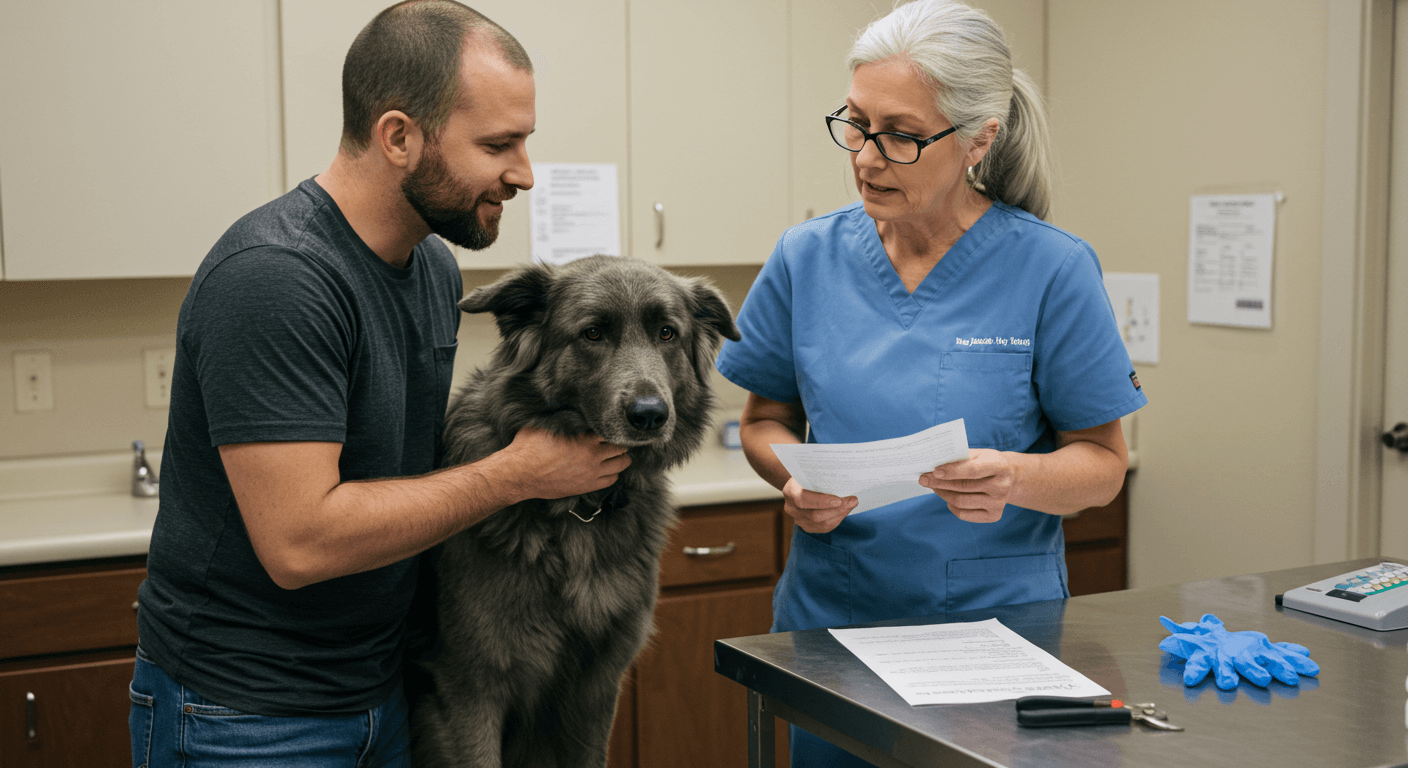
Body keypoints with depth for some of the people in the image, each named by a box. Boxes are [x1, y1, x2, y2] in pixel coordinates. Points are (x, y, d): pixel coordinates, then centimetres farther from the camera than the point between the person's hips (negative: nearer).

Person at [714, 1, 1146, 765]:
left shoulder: (1053, 269, -10)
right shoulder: (807, 257, -2)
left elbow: (1103, 462, -5)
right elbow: (765, 422, 8)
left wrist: (1017, 479, -25)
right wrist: (797, 479, -13)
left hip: (997, 614, -2)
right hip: (829, 612, 2)